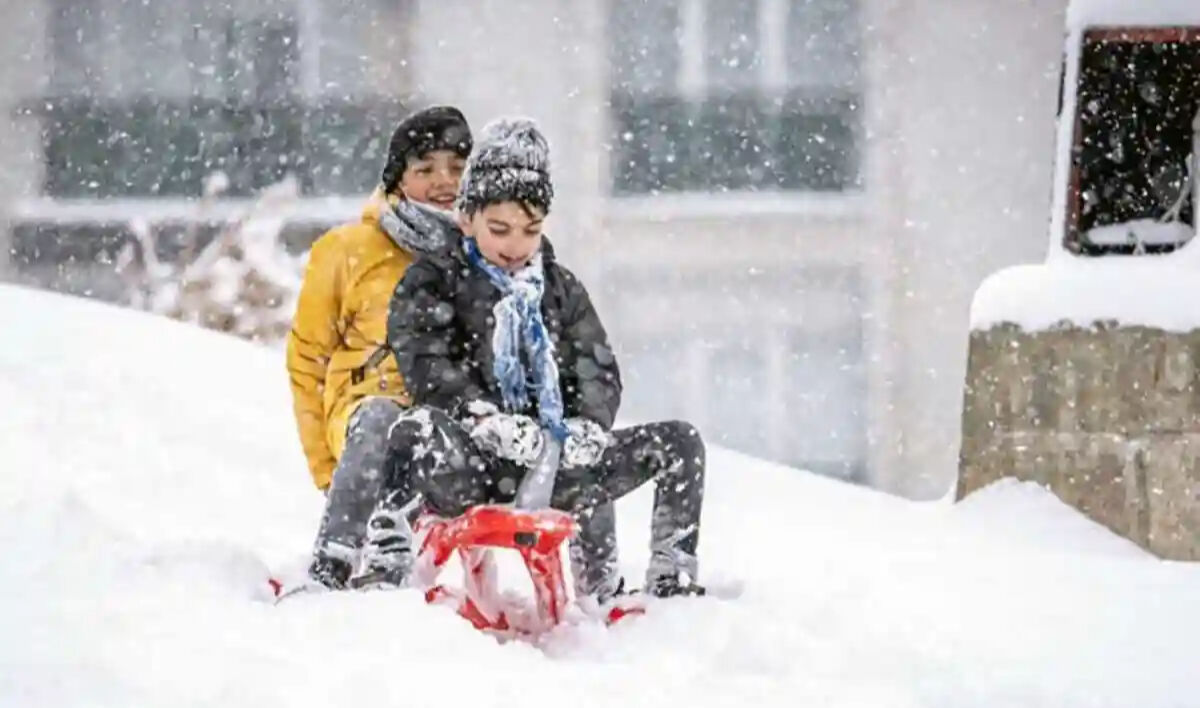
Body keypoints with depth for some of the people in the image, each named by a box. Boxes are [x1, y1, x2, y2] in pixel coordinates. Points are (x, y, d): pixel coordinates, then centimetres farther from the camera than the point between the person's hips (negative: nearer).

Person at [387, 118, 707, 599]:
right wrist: (492, 422, -25)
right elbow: (429, 370, -9)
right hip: (469, 470, -5)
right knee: (424, 428, -38)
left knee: (680, 442, -4)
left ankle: (671, 579, -5)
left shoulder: (562, 289, 22)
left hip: (550, 469, 5)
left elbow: (598, 372, 16)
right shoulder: (430, 285, 7)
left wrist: (587, 425, -8)